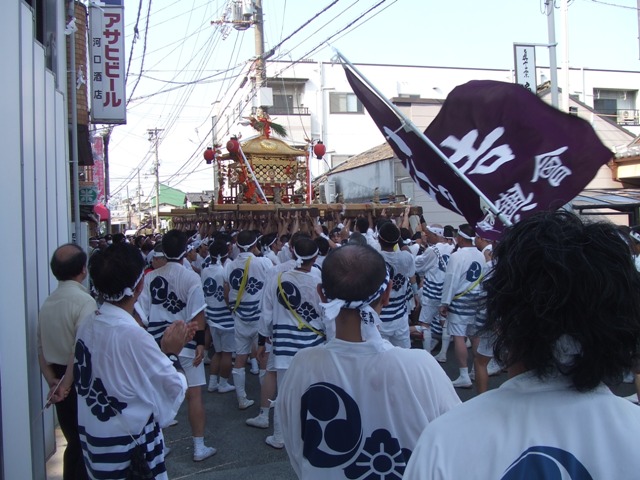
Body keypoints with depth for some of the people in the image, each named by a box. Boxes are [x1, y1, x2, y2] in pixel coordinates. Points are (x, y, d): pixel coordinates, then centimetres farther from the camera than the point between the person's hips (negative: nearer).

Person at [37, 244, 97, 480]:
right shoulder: (85, 301, -19)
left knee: (73, 443, 21)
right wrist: (66, 384, -20)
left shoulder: (48, 302, 5)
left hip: (60, 380, 7)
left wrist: (52, 380, 6)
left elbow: (41, 347, 7)